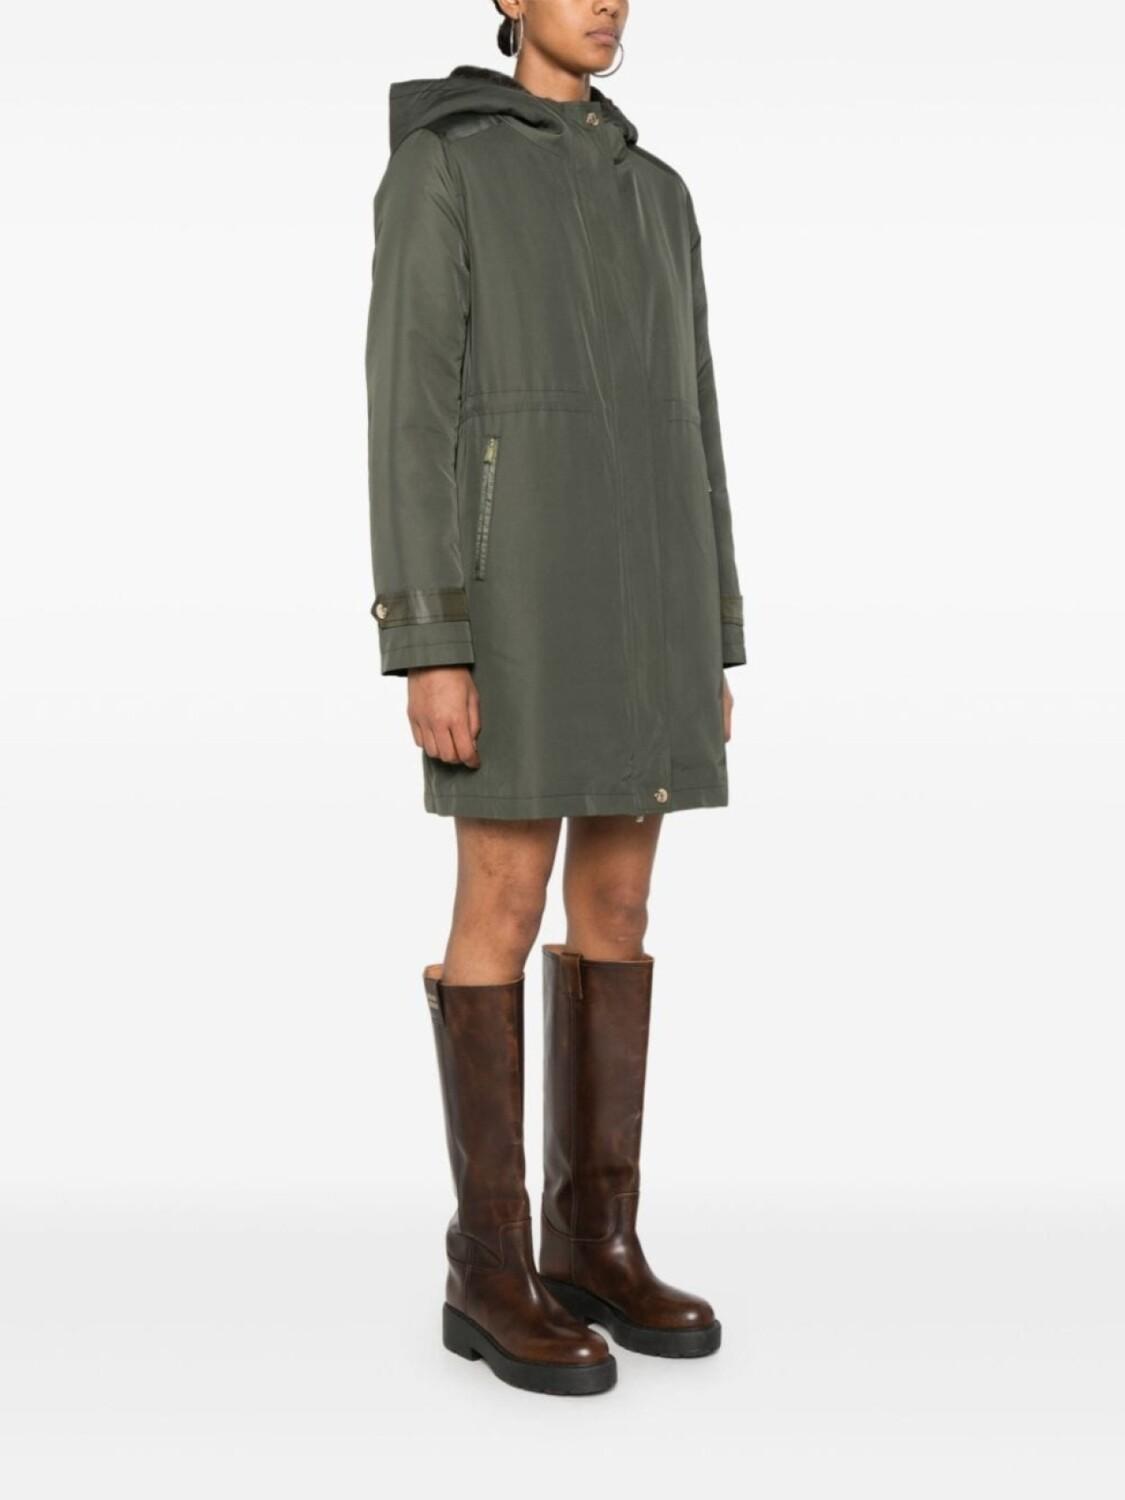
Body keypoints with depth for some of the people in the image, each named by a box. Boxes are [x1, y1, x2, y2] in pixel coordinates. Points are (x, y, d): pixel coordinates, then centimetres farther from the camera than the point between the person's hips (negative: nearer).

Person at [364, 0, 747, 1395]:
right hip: (517, 575, -6)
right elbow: (409, 411, -7)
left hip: (643, 580, 7)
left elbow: (689, 429, 18)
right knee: (505, 913, -6)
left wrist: (711, 643, 13)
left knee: (618, 902, 6)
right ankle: (492, 1269, 6)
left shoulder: (657, 194, 21)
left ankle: (596, 1245, 15)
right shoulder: (434, 169, 1)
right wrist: (427, 644, -15)